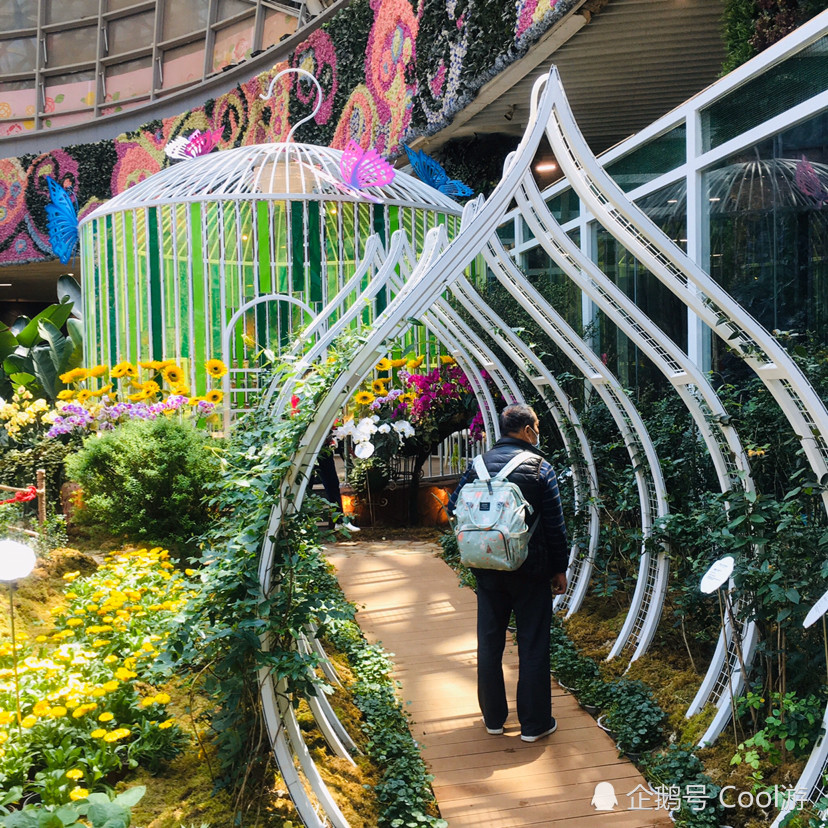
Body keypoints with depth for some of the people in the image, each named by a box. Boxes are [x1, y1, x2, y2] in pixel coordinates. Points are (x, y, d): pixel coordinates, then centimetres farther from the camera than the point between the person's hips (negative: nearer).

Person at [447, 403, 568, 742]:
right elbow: (555, 525, -6)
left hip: (488, 570, 4)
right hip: (530, 571, -3)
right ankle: (534, 723, 14)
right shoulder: (540, 469, -9)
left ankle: (493, 717, 24)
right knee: (532, 646, 6)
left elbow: (453, 506, 4)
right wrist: (560, 569, 3)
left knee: (489, 642, 14)